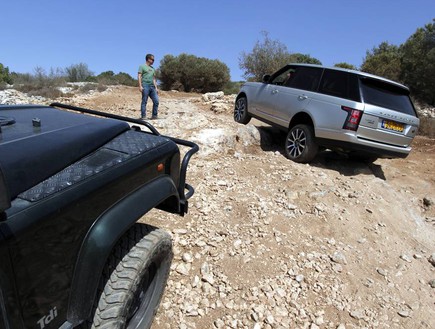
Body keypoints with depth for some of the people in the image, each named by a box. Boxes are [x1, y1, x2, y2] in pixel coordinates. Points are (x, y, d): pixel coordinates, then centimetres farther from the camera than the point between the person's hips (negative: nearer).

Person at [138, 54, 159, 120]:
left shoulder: (153, 69, 24)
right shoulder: (142, 66, 7)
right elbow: (139, 76, -1)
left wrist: (156, 88, 15)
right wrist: (140, 86, -13)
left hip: (152, 87, 6)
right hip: (145, 86, -6)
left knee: (156, 101, -4)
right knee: (144, 101, -6)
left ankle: (154, 116, 3)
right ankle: (143, 116, -4)